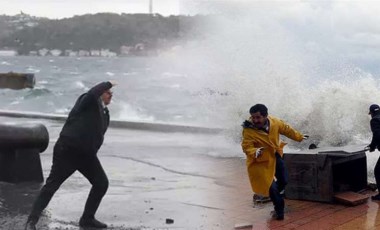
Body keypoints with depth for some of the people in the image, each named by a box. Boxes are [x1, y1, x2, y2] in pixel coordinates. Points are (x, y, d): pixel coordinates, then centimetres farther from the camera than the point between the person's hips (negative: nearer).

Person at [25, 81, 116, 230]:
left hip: (86, 153, 8)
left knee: (102, 183, 3)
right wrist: (108, 84, -18)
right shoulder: (86, 101, -9)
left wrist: (93, 153, 17)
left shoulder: (105, 113, 13)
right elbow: (93, 93, -33)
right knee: (52, 185, -5)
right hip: (67, 150, -7)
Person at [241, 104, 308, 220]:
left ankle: (276, 197, 49)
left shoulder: (275, 122, -15)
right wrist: (255, 152, -53)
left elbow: (287, 129, 3)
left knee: (283, 180, 17)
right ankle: (279, 209, 14)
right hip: (261, 160, -5)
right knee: (271, 185, -6)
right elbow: (247, 147, -32)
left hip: (275, 155, 5)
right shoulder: (248, 130, -29)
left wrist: (299, 137, 15)